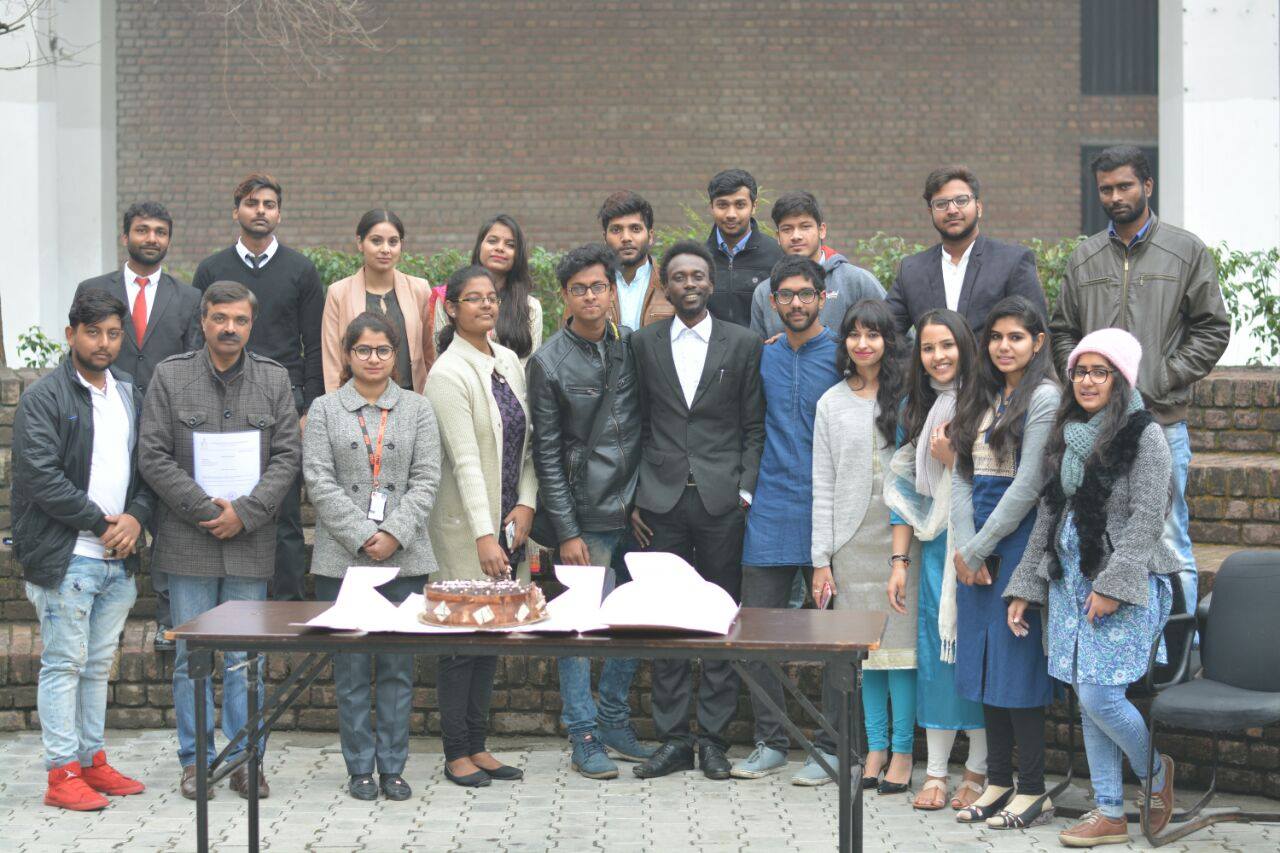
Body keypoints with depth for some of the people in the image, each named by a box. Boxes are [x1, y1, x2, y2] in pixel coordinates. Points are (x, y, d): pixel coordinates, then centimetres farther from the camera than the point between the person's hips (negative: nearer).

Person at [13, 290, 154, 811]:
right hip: (66, 558, -6)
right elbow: (41, 476, -15)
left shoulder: (130, 395, 14)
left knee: (99, 665, 13)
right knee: (64, 665, -3)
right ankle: (62, 773, 2)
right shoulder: (43, 398, -7)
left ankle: (93, 761, 21)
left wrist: (135, 517, -4)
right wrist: (100, 523, -14)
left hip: (119, 558, 7)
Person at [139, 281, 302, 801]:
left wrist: (244, 512, -10)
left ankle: (244, 759, 12)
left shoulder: (274, 379, 6)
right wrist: (206, 510, -11)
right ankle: (196, 759, 14)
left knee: (246, 658, 4)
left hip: (251, 541, 1)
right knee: (192, 656, 5)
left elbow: (287, 456, 2)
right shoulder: (170, 376, 2)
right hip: (188, 541, -1)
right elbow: (153, 456, -3)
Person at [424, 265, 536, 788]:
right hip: (464, 525, -7)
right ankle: (456, 753, 8)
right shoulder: (449, 373, -13)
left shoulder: (508, 362, 8)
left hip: (508, 520, 7)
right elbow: (466, 461, -20)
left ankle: (477, 745, 18)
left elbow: (526, 443, 10)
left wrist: (526, 505, -3)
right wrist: (483, 536, -24)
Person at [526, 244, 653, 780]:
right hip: (585, 514, -4)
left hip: (636, 508, 4)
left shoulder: (632, 346, 6)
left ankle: (615, 721, 24)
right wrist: (566, 531, -8)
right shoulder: (549, 362, -5)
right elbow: (546, 454, -5)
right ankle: (583, 736, 10)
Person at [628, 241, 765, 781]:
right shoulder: (644, 344, 9)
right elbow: (639, 425, 9)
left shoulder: (743, 345, 5)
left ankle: (713, 738, 9)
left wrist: (746, 490, -5)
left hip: (722, 499, -1)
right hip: (662, 501, 1)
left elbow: (754, 427, 5)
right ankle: (672, 738, 9)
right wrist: (634, 495, 3)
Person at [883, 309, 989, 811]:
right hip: (934, 545, 4)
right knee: (935, 651, 4)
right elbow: (905, 488, 11)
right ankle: (936, 772, 10)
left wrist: (954, 461, -15)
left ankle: (977, 770, 9)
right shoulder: (914, 409, 10)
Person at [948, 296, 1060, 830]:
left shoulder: (1044, 397, -9)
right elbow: (962, 476, 9)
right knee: (984, 659, 9)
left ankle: (1032, 791, 2)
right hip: (976, 545, 7)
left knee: (1016, 660, -5)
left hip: (1019, 536, -7)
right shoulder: (980, 397, 15)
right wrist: (964, 545, -4)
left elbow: (1028, 484, -14)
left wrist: (978, 548, -11)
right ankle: (998, 781, 16)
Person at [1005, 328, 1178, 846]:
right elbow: (1048, 513, 17)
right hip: (1070, 583, 7)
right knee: (1087, 703, 7)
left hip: (1125, 588, -7)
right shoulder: (1068, 438, 14)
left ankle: (1155, 774, 15)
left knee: (1100, 696, -12)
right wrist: (1024, 588, 14)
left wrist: (1113, 585, -18)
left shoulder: (1145, 436, -7)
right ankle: (1109, 814, 13)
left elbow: (1146, 519, -13)